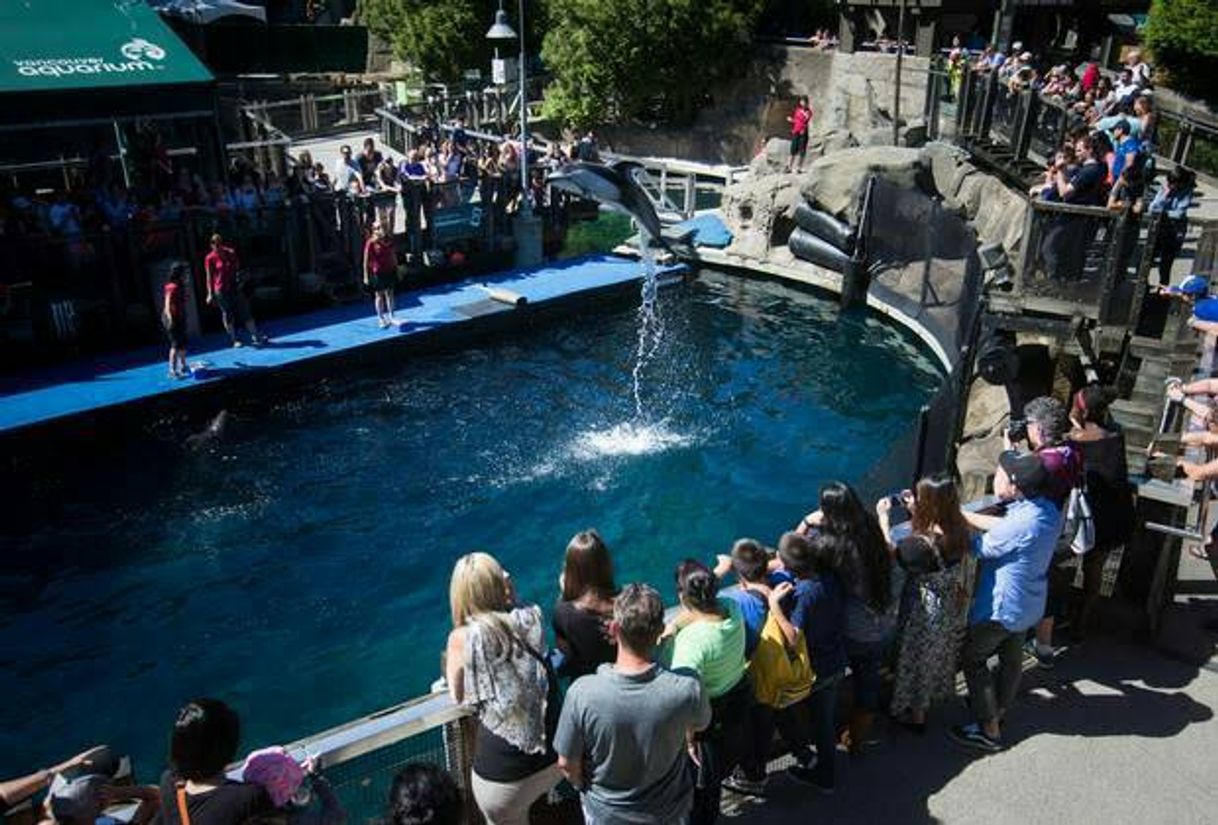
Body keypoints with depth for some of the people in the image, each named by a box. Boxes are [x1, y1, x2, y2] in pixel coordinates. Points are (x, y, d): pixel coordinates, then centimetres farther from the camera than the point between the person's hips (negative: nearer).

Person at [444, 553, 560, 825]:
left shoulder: (463, 638, -15)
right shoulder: (530, 618, -9)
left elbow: (458, 696, 1)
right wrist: (512, 601, 6)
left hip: (504, 767, -3)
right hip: (555, 752, 3)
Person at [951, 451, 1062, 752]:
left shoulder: (1022, 523, -35)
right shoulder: (1047, 510, -9)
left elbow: (980, 549, -21)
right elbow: (1003, 526, 3)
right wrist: (962, 513, 2)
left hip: (1002, 606, -8)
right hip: (1028, 603, 8)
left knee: (972, 659, 10)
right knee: (1011, 657, 25)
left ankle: (989, 730, 17)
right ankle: (998, 708, 46)